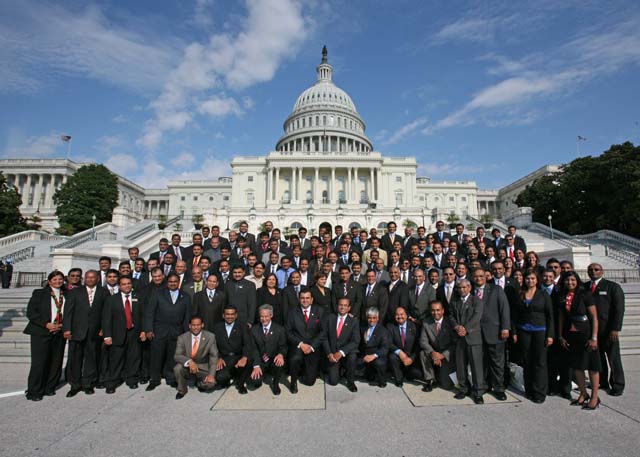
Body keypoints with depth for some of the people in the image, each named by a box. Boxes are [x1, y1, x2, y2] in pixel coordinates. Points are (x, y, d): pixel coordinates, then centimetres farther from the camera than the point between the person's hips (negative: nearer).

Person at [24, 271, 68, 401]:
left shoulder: (66, 295, 12)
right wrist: (46, 324, -13)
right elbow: (31, 312, -4)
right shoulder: (39, 293, 3)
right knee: (39, 362, -4)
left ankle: (49, 388, 19)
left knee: (56, 362, 6)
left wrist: (63, 325, -4)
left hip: (59, 333, 3)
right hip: (41, 332, -3)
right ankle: (34, 392, 9)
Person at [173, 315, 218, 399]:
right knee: (177, 368, -30)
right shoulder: (182, 338, -9)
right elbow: (177, 356, -16)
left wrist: (211, 374, -24)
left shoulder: (210, 337, -10)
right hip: (187, 367, 1)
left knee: (211, 383, -27)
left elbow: (214, 356, -11)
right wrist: (189, 361, -37)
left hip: (203, 367, -1)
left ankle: (200, 382, 12)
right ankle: (182, 390, 0)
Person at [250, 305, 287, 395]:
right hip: (260, 362, 1)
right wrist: (256, 366, -16)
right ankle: (259, 379, 17)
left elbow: (283, 346, -5)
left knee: (280, 363, -33)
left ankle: (275, 383, -1)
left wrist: (281, 354, -30)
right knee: (255, 379, -24)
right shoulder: (254, 329, 2)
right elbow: (254, 349, -2)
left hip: (274, 361, -1)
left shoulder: (279, 329, -2)